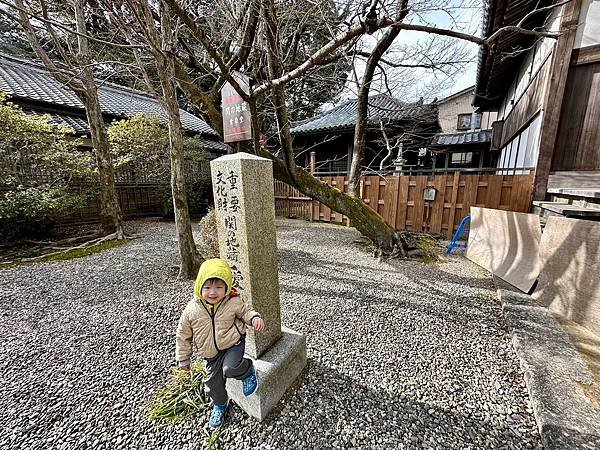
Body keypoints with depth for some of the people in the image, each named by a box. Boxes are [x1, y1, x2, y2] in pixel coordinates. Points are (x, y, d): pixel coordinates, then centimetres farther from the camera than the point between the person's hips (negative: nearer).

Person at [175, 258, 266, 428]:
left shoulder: (234, 303, -19)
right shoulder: (192, 309, -15)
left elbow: (245, 311, 0)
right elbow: (183, 335, 0)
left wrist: (255, 318, -22)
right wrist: (183, 358, 7)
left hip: (233, 344, -3)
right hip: (211, 354, 3)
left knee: (230, 369, -27)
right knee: (213, 382, 13)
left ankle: (248, 370, 8)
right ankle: (220, 405, 47)